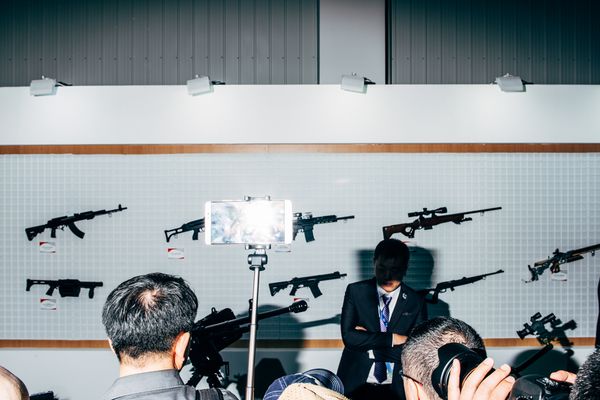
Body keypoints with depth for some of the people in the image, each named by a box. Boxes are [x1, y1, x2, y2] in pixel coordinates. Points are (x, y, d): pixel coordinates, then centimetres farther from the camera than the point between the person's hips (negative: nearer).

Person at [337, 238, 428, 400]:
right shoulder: (356, 291, -2)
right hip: (355, 386, 0)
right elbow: (348, 337, -11)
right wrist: (393, 339, -15)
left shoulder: (416, 302, -2)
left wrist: (370, 346, -14)